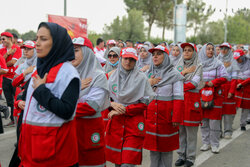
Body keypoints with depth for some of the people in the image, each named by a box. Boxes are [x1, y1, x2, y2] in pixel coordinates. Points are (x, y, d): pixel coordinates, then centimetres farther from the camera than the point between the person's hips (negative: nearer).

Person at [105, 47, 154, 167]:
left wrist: (123, 110, -10)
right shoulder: (113, 77, 9)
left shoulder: (141, 78, -2)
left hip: (134, 125, -3)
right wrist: (112, 104, -6)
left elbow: (145, 103, -5)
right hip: (115, 123, 4)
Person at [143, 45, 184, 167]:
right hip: (150, 117, 4)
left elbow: (178, 98, -10)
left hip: (166, 118, -4)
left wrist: (176, 119, -15)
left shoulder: (174, 74, -6)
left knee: (166, 148, 5)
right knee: (153, 148, 10)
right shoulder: (149, 73, 11)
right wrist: (149, 83, -5)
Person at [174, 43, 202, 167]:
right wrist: (184, 72, -7)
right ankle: (182, 155, 18)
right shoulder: (179, 65, 15)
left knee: (191, 131, -1)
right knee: (180, 130, 6)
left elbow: (194, 83, -10)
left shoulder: (198, 66, 2)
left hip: (192, 100, -4)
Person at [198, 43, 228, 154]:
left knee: (214, 121, -3)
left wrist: (213, 82, -13)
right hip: (201, 95, 2)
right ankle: (206, 143, 18)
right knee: (203, 121, 6)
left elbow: (224, 78, 0)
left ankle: (215, 144, 8)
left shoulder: (218, 64, 2)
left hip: (215, 95, -2)